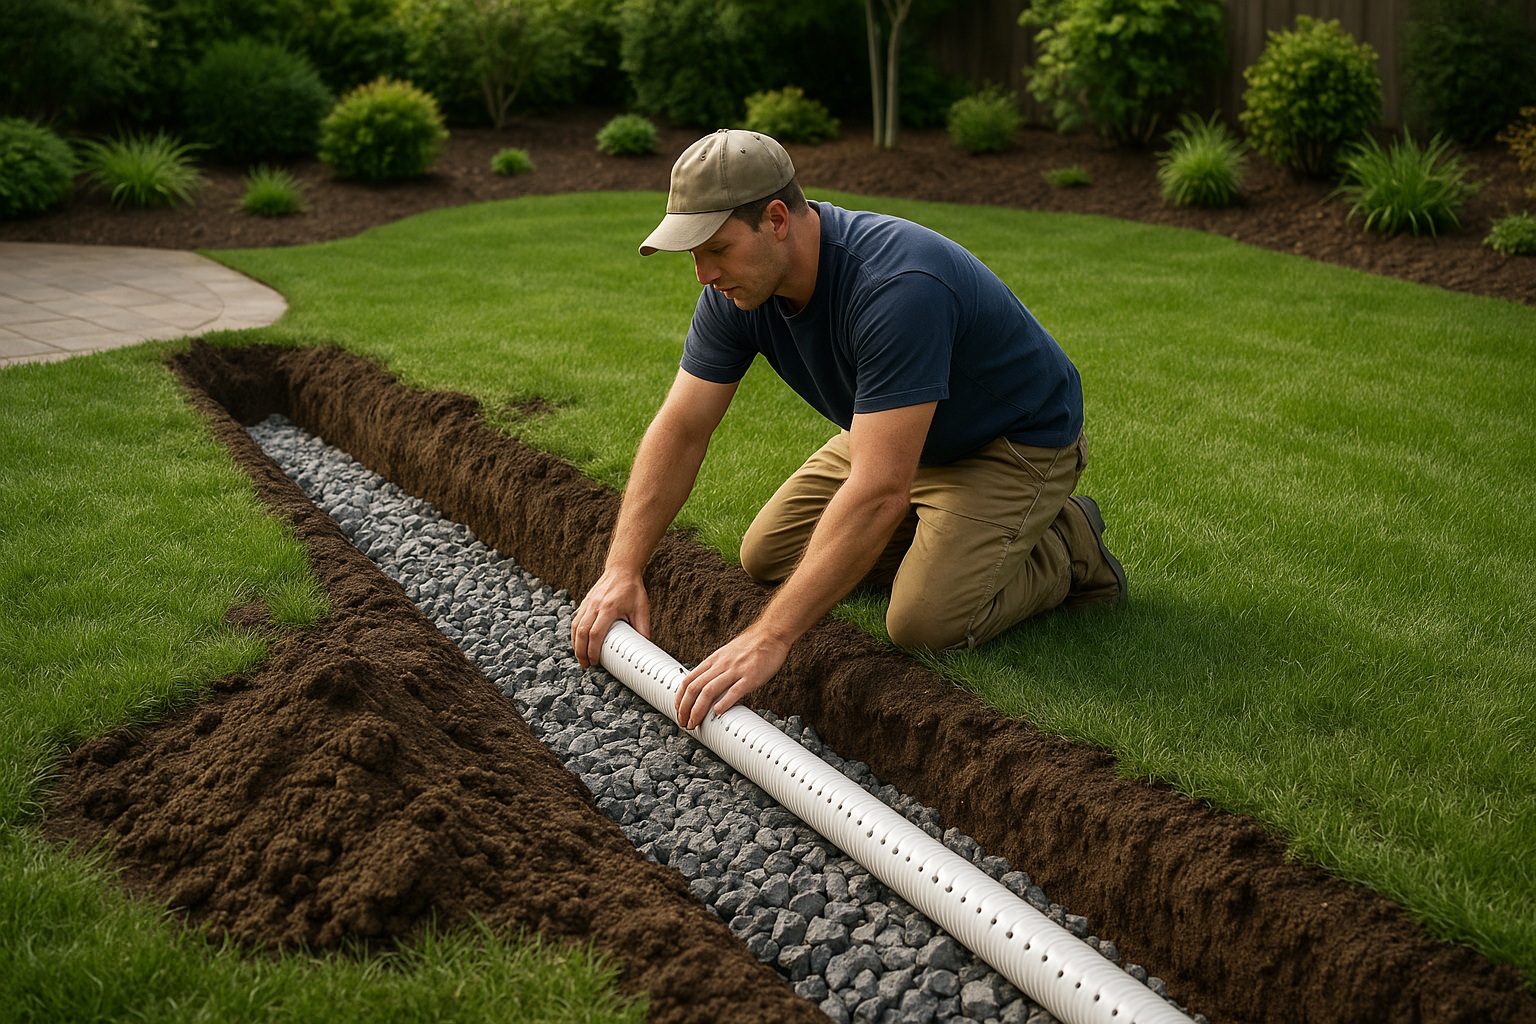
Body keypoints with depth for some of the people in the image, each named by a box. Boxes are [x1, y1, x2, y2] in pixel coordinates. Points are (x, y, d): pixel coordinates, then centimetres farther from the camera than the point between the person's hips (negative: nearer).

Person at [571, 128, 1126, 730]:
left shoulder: (897, 287, -40)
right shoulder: (739, 285, -16)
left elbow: (879, 491, -46)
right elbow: (680, 431, -11)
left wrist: (769, 638, -49)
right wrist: (622, 571, -22)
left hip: (1018, 438, -8)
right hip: (904, 433, 8)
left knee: (924, 622, -24)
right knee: (768, 557, 5)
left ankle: (1066, 550, 4)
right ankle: (947, 528, 20)